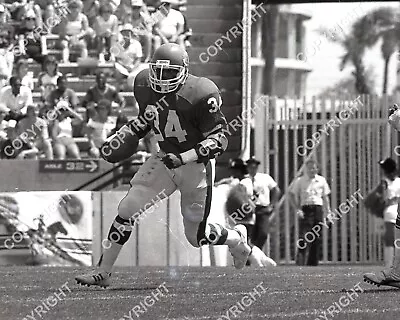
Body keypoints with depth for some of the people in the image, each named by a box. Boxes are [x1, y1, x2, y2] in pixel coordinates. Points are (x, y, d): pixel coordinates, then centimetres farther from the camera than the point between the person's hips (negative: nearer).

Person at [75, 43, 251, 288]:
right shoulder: (145, 86, -5)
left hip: (196, 164, -5)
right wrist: (129, 136, 1)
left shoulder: (201, 95, -25)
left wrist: (183, 158, -31)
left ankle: (237, 239, 36)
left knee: (197, 237, 3)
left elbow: (219, 140, -21)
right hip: (165, 158, 5)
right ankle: (103, 272, -1)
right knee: (128, 209, -9)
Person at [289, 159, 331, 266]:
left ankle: (313, 261, 9)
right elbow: (291, 195, 4)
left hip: (318, 209, 3)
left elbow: (325, 197, 18)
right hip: (306, 209, -3)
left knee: (316, 238, 3)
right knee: (304, 235, -13)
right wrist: (298, 209, -6)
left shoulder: (321, 180, 13)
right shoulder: (300, 181, 4)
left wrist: (328, 212, 11)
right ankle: (300, 260, -15)